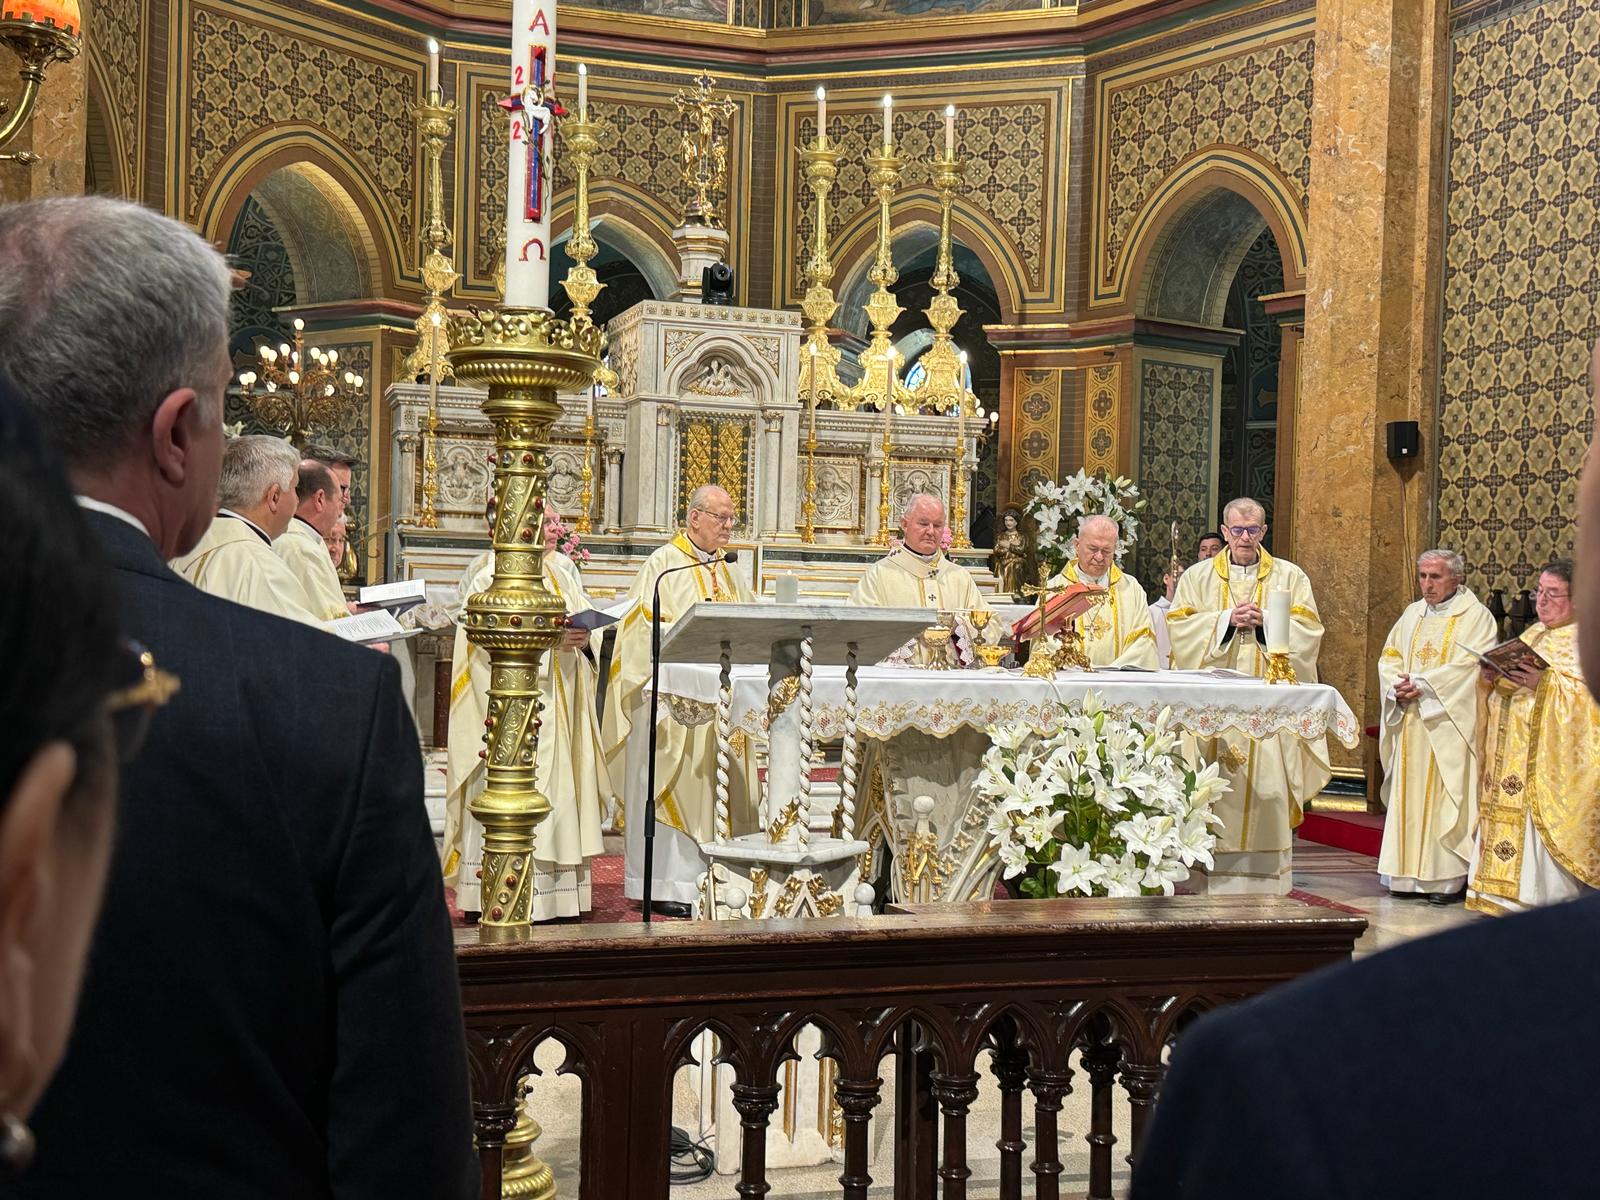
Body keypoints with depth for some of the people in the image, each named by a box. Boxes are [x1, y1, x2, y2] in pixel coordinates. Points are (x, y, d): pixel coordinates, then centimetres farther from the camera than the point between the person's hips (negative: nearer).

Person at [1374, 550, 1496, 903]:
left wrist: (1421, 685, -17)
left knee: (1444, 796, -7)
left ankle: (1446, 877, -3)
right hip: (1410, 723, 6)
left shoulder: (1475, 616, -3)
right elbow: (1388, 658, 13)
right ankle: (1409, 873, 10)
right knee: (1408, 793, 5)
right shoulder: (1412, 614, 16)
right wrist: (1398, 686, -7)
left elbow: (1467, 666, -14)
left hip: (1448, 724, -6)